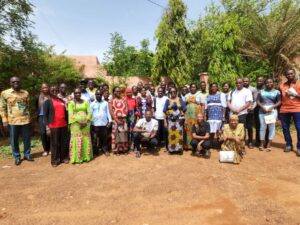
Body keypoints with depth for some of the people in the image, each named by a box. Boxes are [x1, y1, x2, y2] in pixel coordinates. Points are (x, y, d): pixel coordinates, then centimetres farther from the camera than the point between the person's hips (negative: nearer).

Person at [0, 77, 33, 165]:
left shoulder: (25, 93, 6)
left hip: (25, 120, 2)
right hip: (13, 121, -2)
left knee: (27, 139, 8)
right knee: (14, 140, 6)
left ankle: (27, 155, 24)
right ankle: (17, 157, 19)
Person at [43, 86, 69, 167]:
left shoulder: (62, 101, 14)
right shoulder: (48, 101, 0)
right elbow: (45, 115, -6)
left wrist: (67, 123, 14)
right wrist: (47, 127, -13)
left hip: (63, 125, 5)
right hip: (53, 126, -4)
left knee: (64, 143, 9)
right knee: (55, 144, 2)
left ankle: (64, 158, 22)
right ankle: (55, 160, 13)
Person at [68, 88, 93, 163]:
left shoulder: (85, 102, 10)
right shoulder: (71, 103, 0)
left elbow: (89, 112, 4)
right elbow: (71, 115, -8)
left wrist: (86, 122, -10)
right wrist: (79, 122, -17)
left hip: (85, 124, 3)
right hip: (76, 124, -3)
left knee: (86, 141, 6)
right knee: (77, 141, 0)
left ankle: (86, 156, 17)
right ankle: (77, 158, 9)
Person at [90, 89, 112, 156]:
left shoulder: (105, 103, 5)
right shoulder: (92, 104, 4)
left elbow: (108, 112, 5)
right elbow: (90, 114, 3)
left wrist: (110, 121, -2)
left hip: (104, 123, 0)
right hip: (95, 124, 0)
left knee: (104, 137, 8)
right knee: (95, 138, 7)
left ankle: (105, 150, 19)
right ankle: (95, 151, 19)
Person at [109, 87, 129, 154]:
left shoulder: (124, 100, 12)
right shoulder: (111, 100, 4)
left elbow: (126, 109, 5)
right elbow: (111, 111, -5)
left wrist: (124, 117, -9)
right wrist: (116, 120, -13)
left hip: (123, 120, 2)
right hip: (115, 120, -2)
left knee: (124, 134, 4)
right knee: (116, 134, -1)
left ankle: (124, 149, 13)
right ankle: (116, 149, 6)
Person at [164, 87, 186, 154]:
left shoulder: (180, 99, 9)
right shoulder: (168, 100, 8)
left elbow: (184, 109, 6)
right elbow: (165, 111, 4)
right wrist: (165, 121, -2)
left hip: (178, 119, 0)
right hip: (170, 120, 0)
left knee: (179, 133, -1)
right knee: (171, 134, -1)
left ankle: (179, 148, 6)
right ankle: (171, 149, 7)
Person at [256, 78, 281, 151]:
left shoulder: (276, 92, 8)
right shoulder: (261, 91, 13)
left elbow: (279, 102, 1)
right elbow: (257, 101, 6)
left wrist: (272, 107, -14)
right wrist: (262, 107, -11)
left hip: (272, 111, -1)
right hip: (262, 111, 1)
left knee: (272, 127, -3)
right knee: (262, 127, 1)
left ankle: (269, 144, 3)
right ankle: (262, 144, 7)